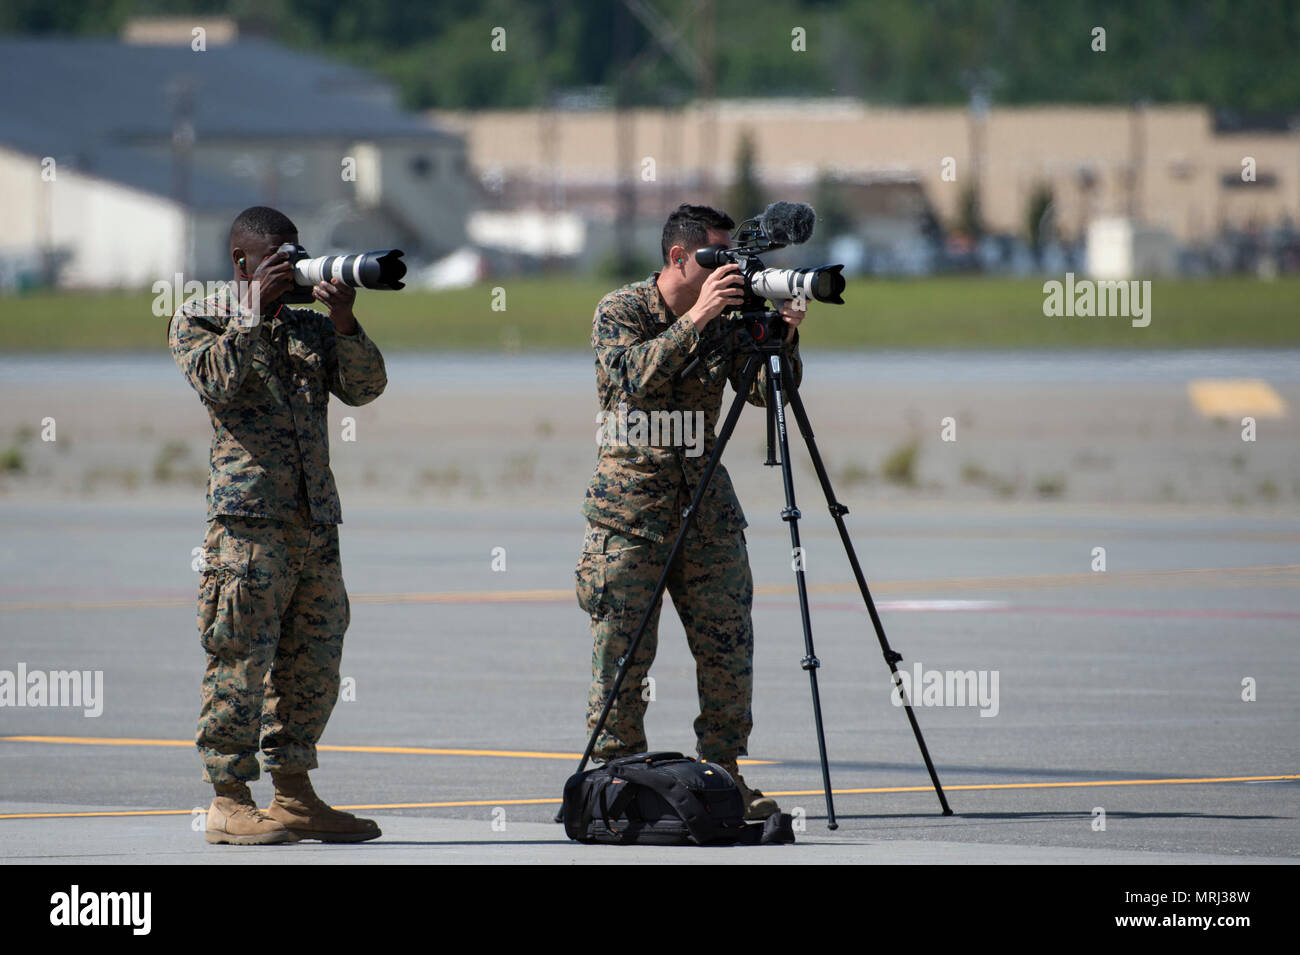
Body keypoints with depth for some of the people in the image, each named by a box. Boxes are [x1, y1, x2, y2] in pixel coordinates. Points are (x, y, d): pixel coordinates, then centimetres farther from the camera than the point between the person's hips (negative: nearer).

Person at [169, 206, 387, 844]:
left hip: (316, 517, 6)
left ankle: (294, 796, 16)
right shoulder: (198, 319, 5)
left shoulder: (310, 325, 19)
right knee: (241, 657, -7)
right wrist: (255, 310, -11)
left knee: (312, 661, 8)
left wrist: (343, 323, -6)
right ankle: (229, 801, -3)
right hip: (247, 515, -6)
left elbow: (364, 387, 7)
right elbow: (216, 379, -14)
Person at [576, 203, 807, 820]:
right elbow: (632, 377, -24)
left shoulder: (726, 315, 7)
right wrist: (694, 321, -30)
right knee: (623, 649, -5)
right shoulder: (620, 310, -6)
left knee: (728, 646, 3)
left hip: (705, 495, 5)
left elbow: (764, 392, 1)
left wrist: (781, 337, -16)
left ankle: (723, 774, 13)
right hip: (631, 499, -5)